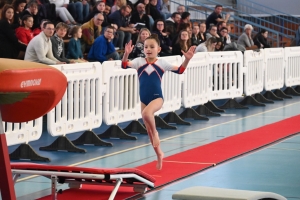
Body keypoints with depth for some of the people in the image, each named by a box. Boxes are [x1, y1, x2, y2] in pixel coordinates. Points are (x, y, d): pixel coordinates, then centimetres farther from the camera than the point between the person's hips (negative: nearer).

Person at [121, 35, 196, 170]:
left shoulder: (162, 63, 2)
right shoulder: (139, 61, 3)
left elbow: (179, 70, 5)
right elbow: (125, 66, -12)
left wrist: (187, 59, -9)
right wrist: (126, 54, -29)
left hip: (157, 98, -3)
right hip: (144, 99, 3)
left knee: (146, 113, -36)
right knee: (148, 129, 10)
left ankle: (155, 133, -9)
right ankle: (159, 154, 28)